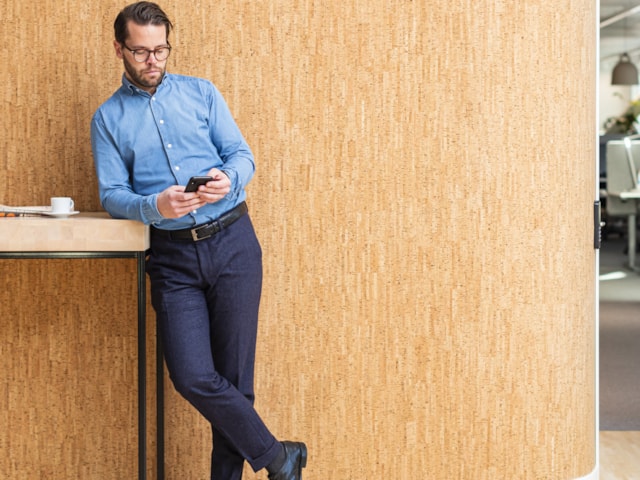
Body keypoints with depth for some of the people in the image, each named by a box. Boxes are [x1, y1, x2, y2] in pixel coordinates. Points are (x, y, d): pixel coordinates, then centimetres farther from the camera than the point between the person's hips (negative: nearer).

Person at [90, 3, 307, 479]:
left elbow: (243, 155, 6)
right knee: (194, 377, -12)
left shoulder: (201, 93, 11)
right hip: (172, 257, 0)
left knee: (234, 375, -1)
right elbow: (111, 193, 1)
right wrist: (155, 206, -20)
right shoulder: (108, 118, 10)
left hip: (232, 242, 0)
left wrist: (228, 180, -18)